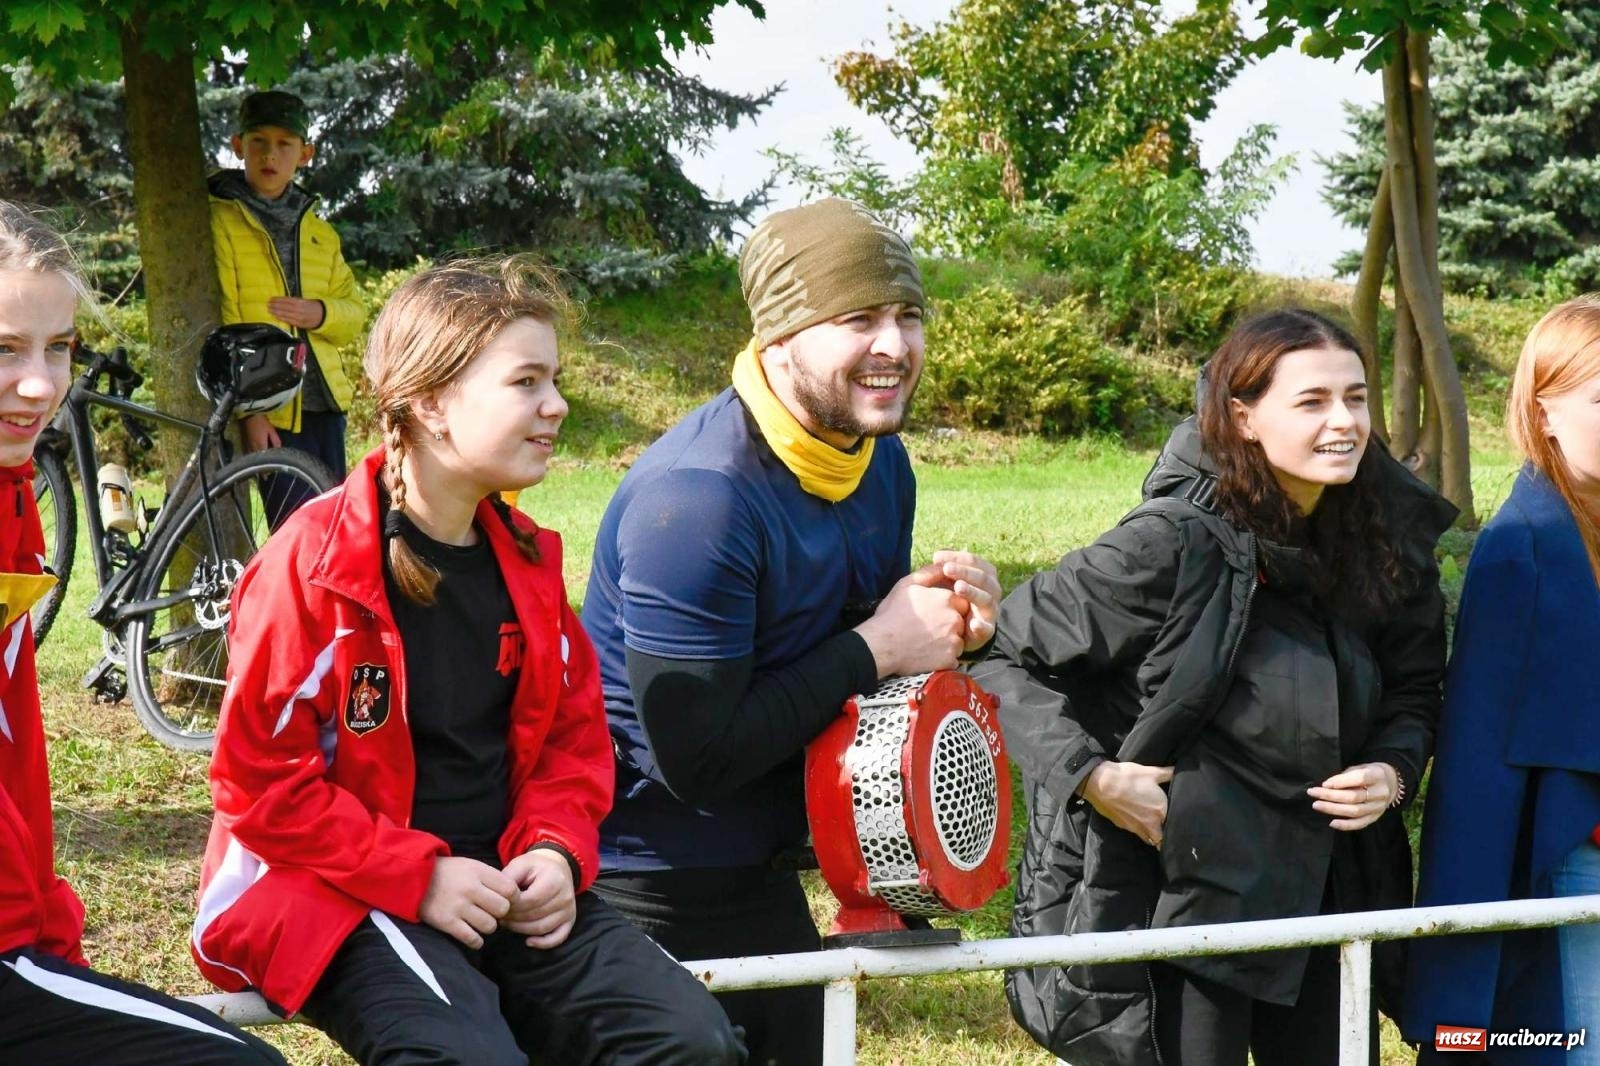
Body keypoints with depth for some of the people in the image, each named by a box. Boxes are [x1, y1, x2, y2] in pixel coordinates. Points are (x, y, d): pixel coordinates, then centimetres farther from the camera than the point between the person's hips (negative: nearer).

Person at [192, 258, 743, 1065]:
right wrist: (417, 877, -17)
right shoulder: (314, 561, -12)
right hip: (340, 893, -6)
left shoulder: (527, 559, 7)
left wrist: (555, 850, -4)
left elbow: (573, 732, 15)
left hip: (503, 881, 6)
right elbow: (258, 778, -12)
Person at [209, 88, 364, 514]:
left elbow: (354, 314, 18)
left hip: (323, 403, 6)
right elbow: (220, 324, -8)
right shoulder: (220, 221, -1)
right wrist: (248, 408, -15)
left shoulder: (320, 233, 19)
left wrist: (321, 314, -6)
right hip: (269, 413, -6)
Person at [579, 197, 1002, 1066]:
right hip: (646, 890, -8)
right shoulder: (694, 499, -27)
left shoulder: (881, 460, 1)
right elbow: (698, 759, -27)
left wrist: (946, 626, -10)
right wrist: (877, 650, -23)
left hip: (763, 873, 8)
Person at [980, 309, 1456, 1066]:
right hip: (1186, 890, -6)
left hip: (1327, 888, 6)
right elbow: (1006, 655, -10)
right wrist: (1090, 777, -19)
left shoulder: (1383, 541, 1)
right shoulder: (1173, 545, -17)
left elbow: (1414, 689, 16)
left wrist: (1394, 770, -4)